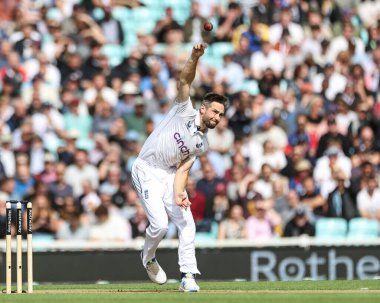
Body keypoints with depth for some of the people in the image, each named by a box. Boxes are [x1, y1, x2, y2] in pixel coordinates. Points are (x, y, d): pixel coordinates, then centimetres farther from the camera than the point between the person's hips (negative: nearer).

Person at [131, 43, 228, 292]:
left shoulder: (202, 144, 6)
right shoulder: (186, 111, -7)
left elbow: (183, 168, -1)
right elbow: (185, 81, -19)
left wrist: (178, 193, -19)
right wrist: (195, 58, -35)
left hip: (170, 175, 6)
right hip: (147, 171, -6)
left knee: (187, 224, -6)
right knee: (160, 223, -15)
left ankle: (188, 276, 0)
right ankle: (148, 258, 16)